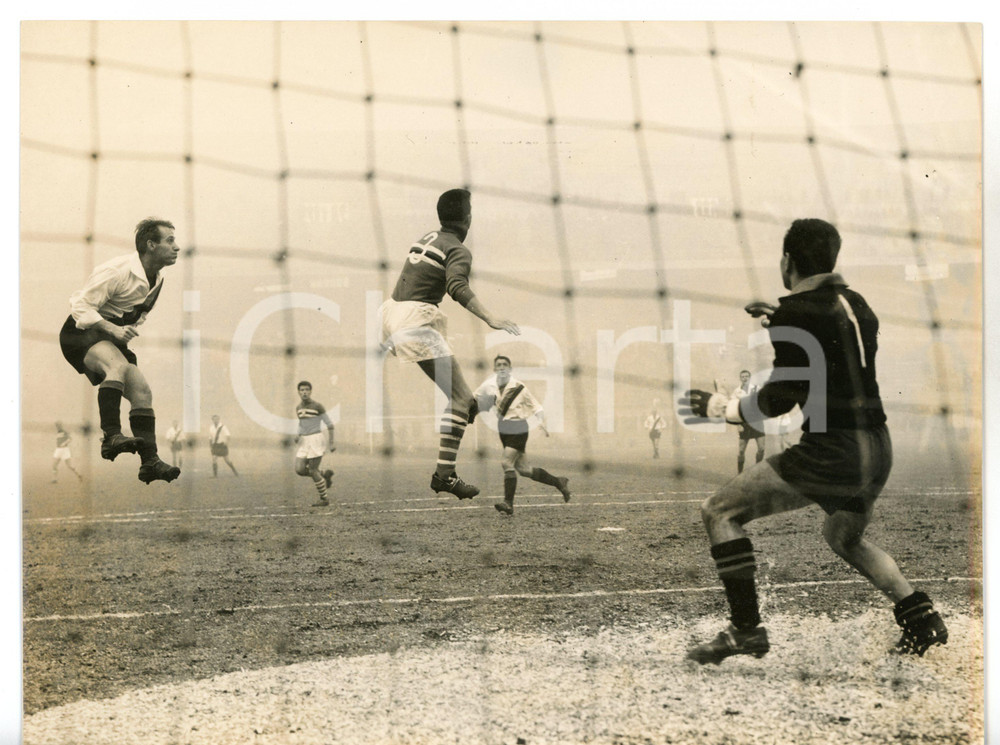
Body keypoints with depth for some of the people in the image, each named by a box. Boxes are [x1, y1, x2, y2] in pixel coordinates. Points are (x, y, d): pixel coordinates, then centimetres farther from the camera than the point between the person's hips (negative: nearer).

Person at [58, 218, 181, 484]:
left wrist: (129, 330, 7)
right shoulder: (116, 271, -21)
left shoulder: (157, 279, 6)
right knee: (118, 365, -36)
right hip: (81, 333, -8)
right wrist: (114, 329, -33)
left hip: (112, 338, 8)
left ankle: (149, 462, -6)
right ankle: (111, 437, -43)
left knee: (141, 390, -7)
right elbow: (81, 307, -22)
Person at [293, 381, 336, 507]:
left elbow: (329, 423, -7)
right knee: (299, 470, -4)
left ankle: (324, 499, 10)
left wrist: (332, 442, -13)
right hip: (305, 442, 7)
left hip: (317, 440, -7)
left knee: (313, 471, -7)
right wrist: (298, 437, 5)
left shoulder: (318, 406, -11)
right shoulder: (298, 407, 9)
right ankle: (325, 474, 21)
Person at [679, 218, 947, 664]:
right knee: (843, 538, 34)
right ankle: (922, 619, 23)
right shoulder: (856, 305, 13)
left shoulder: (797, 312, -9)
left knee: (719, 511, 0)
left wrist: (717, 407, 2)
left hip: (831, 451, -8)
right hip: (877, 451, 8)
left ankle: (746, 630, -5)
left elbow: (780, 400, -10)